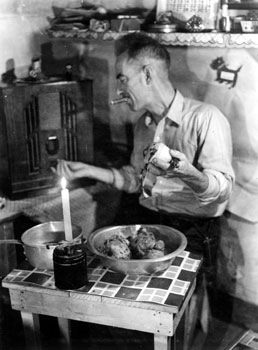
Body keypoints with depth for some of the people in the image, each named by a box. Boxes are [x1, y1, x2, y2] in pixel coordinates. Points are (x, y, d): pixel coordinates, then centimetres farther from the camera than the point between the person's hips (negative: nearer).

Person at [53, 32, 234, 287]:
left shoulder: (206, 119, -12)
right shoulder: (143, 125, 13)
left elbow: (223, 188, -16)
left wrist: (188, 173, -36)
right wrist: (88, 170, 13)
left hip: (195, 236, -6)